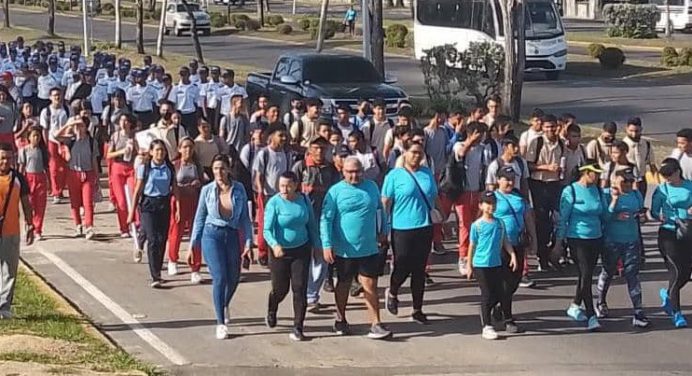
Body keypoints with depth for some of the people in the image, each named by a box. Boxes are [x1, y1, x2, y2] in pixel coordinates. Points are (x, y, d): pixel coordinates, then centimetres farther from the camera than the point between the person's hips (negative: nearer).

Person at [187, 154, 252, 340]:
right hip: (212, 235, -2)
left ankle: (224, 306, 46)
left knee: (233, 277, 13)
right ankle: (220, 323, -4)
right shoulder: (207, 190, -3)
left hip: (232, 235, 2)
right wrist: (192, 245, 5)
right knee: (219, 277, -12)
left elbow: (245, 218, 4)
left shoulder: (238, 189, -1)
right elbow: (199, 218, 5)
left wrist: (248, 241, -4)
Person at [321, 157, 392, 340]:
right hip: (344, 249, -2)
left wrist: (383, 232, 17)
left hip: (369, 248, 2)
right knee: (343, 284, 14)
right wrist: (327, 245, -15)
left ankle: (376, 325, -2)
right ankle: (340, 320, 30)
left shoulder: (371, 187, 4)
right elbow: (326, 220, -9)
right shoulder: (335, 191, -7)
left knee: (370, 285, -2)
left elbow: (380, 211, 18)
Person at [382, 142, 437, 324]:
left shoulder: (428, 174, 10)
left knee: (419, 270, 9)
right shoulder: (394, 175, -4)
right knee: (403, 267, -3)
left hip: (424, 227, 4)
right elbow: (385, 202, -5)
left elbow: (434, 198, 19)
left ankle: (417, 310, 18)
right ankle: (392, 293, 30)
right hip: (402, 228, -4)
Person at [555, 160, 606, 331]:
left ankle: (575, 306, 33)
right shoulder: (571, 191, -7)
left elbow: (604, 214, 15)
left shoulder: (597, 191, 8)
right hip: (578, 239, -6)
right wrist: (559, 241, -7)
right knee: (585, 275, -10)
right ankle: (591, 316, -9)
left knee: (586, 275, 13)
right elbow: (563, 217, -6)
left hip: (596, 239, 6)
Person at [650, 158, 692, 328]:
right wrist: (660, 217, -23)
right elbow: (654, 212, -1)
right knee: (676, 272, -7)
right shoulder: (662, 189, -3)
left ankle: (667, 294, 37)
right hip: (668, 234, -3)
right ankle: (676, 313, 3)